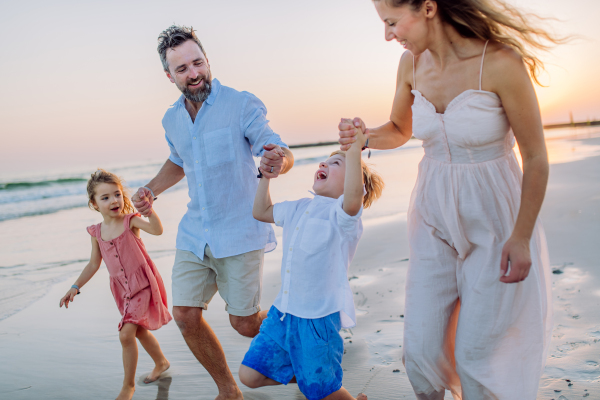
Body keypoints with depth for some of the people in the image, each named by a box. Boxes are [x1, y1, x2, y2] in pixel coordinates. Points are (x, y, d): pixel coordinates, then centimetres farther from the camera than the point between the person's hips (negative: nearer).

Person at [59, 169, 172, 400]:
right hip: (122, 289, 6)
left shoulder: (130, 220, -14)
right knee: (140, 331, 21)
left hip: (143, 284, -6)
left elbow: (157, 230, -33)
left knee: (126, 333, -16)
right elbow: (94, 264, 11)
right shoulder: (97, 232, 0)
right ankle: (161, 363, 47)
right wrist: (75, 288, 9)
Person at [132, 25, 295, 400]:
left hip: (240, 233, -5)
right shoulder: (172, 119, 9)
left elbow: (283, 153, -15)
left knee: (244, 321, -1)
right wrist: (151, 189, 9)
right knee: (185, 315, 0)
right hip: (194, 232, 6)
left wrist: (278, 161, -41)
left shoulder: (243, 105, -10)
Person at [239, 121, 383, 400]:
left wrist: (354, 147, -35)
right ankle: (297, 373, 33)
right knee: (250, 375, 8)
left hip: (318, 317, -7)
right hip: (283, 312, 7)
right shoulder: (299, 208, 11)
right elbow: (261, 212, 23)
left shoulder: (343, 212, -13)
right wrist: (266, 173, 17)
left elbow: (354, 192, -37)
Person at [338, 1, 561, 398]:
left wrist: (521, 237, -13)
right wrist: (365, 137, -8)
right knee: (420, 349, 7)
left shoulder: (500, 62, -20)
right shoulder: (412, 63, -3)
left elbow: (536, 157, -13)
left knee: (475, 355, 4)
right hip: (435, 219, 5)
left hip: (493, 221, -4)